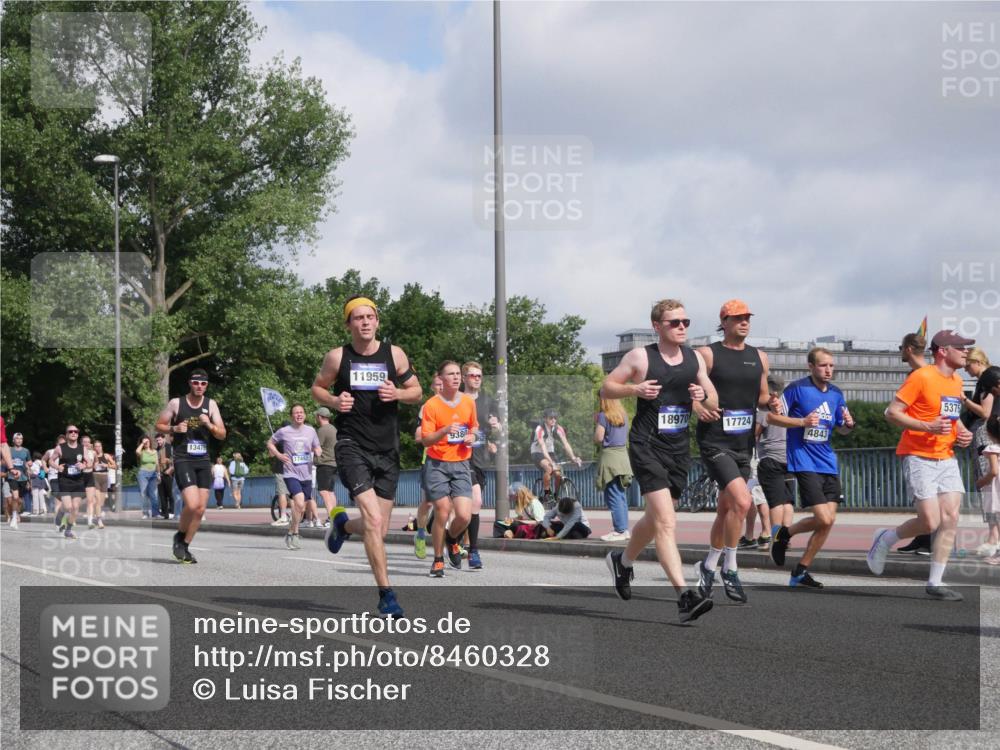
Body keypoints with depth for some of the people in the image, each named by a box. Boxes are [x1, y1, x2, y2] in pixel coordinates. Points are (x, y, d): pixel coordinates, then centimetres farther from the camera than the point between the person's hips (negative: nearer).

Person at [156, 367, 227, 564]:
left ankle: (184, 547, 18)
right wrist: (174, 428, -12)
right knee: (192, 504, -20)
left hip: (203, 461, 4)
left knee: (200, 509, 2)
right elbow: (159, 426, 7)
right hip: (183, 460, -4)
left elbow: (222, 435, 5)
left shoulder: (211, 405, 6)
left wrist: (209, 425, -14)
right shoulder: (176, 403, -2)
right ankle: (179, 536, 7)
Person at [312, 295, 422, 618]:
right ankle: (386, 594, -14)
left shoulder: (394, 354, 4)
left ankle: (343, 524, 42)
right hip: (352, 446, -3)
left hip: (387, 450, 3)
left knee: (378, 531, 8)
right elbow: (317, 387, 14)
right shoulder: (338, 357, 0)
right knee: (374, 519, -20)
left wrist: (397, 393, -10)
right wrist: (334, 401, -8)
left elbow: (416, 391, 12)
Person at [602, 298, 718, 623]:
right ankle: (684, 596, -23)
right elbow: (606, 388, 3)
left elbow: (713, 402, 16)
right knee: (666, 522, -17)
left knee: (655, 518, 19)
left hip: (679, 449, 6)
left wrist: (703, 396, -7)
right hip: (647, 446, -6)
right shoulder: (641, 357, -4)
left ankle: (623, 560, 47)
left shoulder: (695, 358, 10)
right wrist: (635, 389, -16)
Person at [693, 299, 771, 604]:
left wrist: (770, 402, 0)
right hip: (714, 440, -6)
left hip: (744, 442, 7)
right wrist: (697, 407, -23)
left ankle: (708, 566, 31)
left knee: (726, 508, 14)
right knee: (742, 500, -20)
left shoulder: (759, 358, 12)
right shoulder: (708, 354, -5)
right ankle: (729, 568, -7)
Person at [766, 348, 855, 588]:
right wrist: (802, 421, -17)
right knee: (824, 519, -16)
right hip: (804, 463, -6)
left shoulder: (836, 394, 10)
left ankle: (801, 572, 14)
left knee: (828, 520, 1)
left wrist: (849, 424, -3)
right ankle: (784, 533, 13)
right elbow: (772, 417, -4)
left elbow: (842, 429, 21)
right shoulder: (797, 388, -7)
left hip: (828, 464, 6)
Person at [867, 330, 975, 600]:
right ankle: (885, 539, 15)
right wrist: (927, 427, -24)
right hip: (919, 457, -7)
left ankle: (935, 582, 3)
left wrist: (962, 432, 8)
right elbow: (892, 413, -13)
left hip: (947, 459, 7)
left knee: (951, 518, -4)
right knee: (930, 522, -13)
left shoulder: (957, 381, 13)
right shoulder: (921, 377, -12)